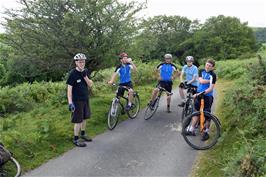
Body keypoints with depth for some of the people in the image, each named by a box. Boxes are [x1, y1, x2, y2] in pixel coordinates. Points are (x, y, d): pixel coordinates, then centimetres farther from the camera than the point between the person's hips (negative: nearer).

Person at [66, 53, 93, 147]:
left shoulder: (85, 72, 3)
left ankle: (83, 134, 37)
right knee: (78, 120, -1)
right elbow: (69, 88, -16)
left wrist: (85, 76, -17)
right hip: (77, 100, -6)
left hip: (85, 99, 7)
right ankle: (76, 139, 13)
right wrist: (70, 102, -22)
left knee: (84, 118, 18)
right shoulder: (73, 73, -16)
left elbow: (90, 85, 0)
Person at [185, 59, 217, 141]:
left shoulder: (213, 75, -11)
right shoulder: (202, 71, 4)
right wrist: (210, 80, -13)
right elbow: (201, 81, -11)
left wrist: (203, 92, -28)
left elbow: (211, 88, -17)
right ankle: (191, 130, 16)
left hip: (207, 96, -4)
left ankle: (206, 132, 17)